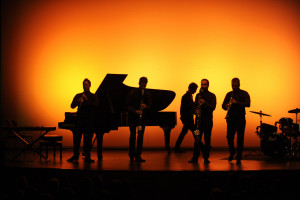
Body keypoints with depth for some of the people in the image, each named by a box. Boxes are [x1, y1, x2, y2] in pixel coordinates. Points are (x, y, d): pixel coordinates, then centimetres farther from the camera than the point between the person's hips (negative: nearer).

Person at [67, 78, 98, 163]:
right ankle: (75, 155, 8)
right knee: (76, 137, -1)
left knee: (88, 139, 0)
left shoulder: (93, 96, 8)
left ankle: (87, 157, 5)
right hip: (80, 119, 1)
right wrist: (78, 101, -18)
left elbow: (95, 105, -9)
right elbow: (72, 106, 1)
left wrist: (87, 99, -20)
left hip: (90, 120, -1)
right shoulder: (78, 96, 13)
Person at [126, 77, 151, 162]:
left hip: (142, 117, 3)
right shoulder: (132, 92, -4)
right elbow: (128, 105, -8)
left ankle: (138, 156, 5)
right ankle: (131, 155, 1)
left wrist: (146, 106, -17)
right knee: (133, 135, -7)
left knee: (141, 135, 1)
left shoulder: (147, 93, 6)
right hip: (132, 116, -3)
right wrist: (135, 111, -23)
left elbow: (149, 105, 7)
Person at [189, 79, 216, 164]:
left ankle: (206, 158, 5)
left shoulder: (212, 96, 3)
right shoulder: (198, 95, 15)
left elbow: (213, 107, -9)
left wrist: (205, 103, -25)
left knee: (207, 139, -1)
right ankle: (195, 157, 1)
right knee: (197, 138, -1)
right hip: (199, 120, 3)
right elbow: (195, 105, 14)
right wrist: (195, 111, -8)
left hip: (208, 120, -3)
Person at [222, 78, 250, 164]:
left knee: (240, 139, -1)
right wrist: (226, 106, -12)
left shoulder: (244, 93, 1)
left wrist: (237, 102, -26)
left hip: (240, 119, -3)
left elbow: (248, 104, -14)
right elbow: (223, 105, 12)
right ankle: (232, 152, 28)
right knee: (229, 137, 1)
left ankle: (238, 158, 6)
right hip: (230, 119, 3)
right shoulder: (229, 94, 13)